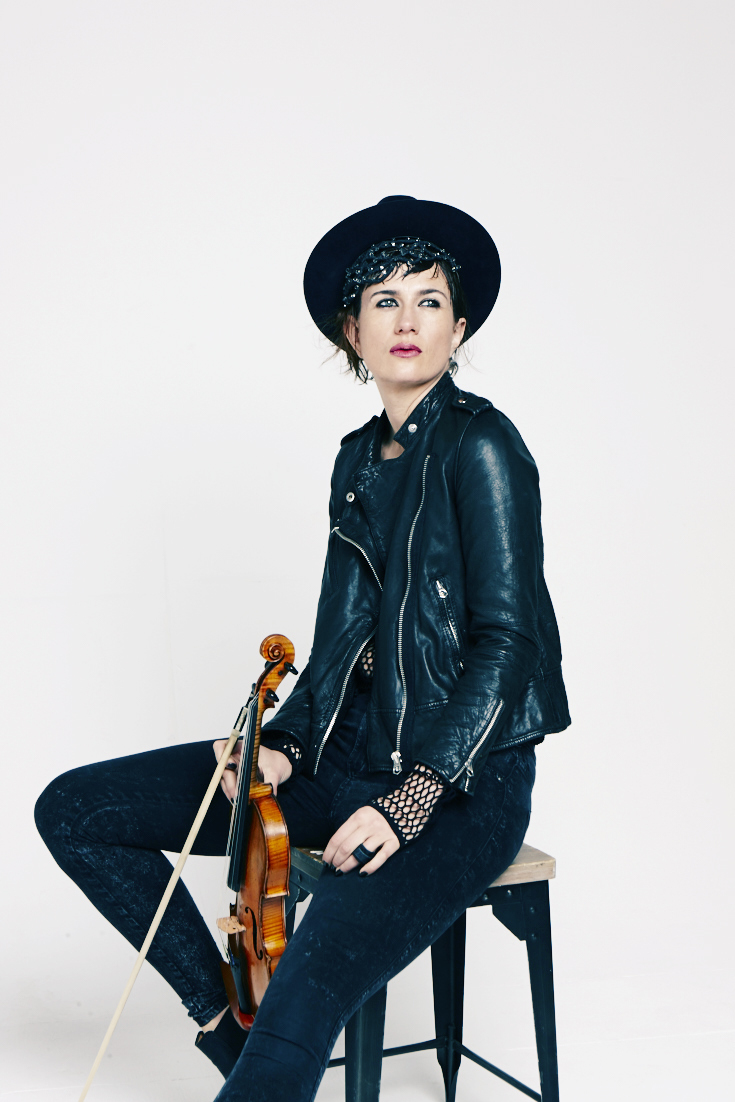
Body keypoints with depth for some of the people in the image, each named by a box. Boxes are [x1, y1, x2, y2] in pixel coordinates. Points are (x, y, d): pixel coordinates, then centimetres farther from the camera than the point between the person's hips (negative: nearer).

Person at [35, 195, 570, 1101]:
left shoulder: (480, 444, -9)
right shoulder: (359, 457, 13)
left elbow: (507, 642, -15)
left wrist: (412, 798, -22)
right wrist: (286, 745, -2)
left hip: (461, 780, -7)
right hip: (346, 754, 8)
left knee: (304, 1001, -34)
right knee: (73, 811, 0)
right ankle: (223, 1016, 10)